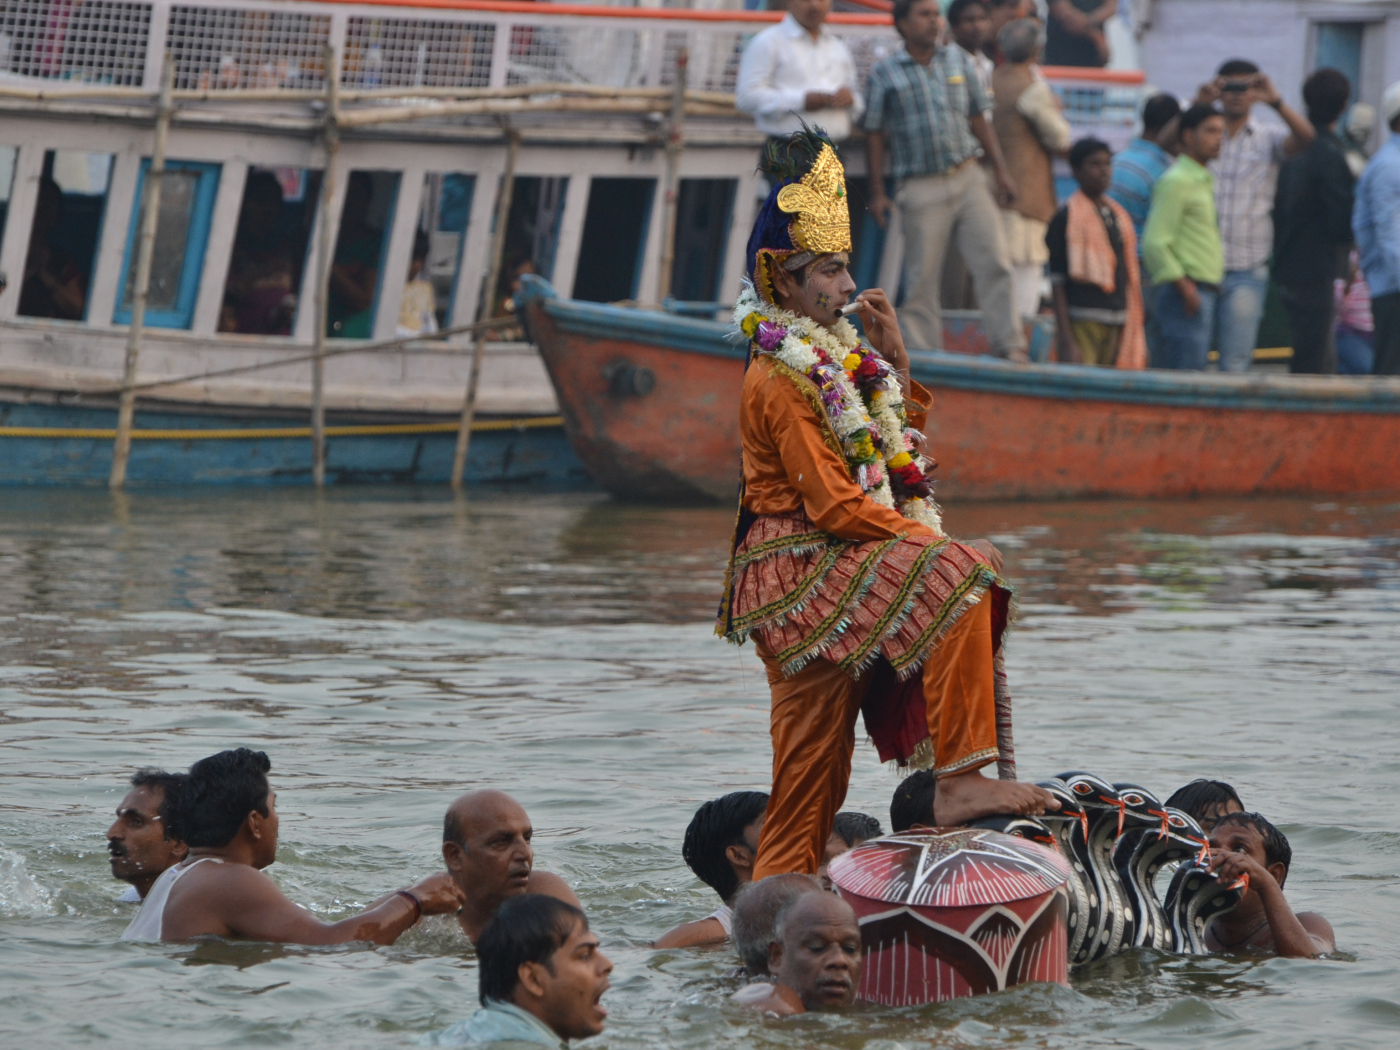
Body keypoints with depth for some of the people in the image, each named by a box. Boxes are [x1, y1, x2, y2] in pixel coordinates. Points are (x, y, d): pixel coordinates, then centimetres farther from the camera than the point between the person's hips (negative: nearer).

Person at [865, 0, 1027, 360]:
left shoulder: (957, 60, 12)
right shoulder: (884, 73, 2)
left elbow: (978, 120, 16)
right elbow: (875, 135, 4)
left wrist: (1001, 169, 10)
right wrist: (877, 192, -1)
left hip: (967, 178, 3)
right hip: (921, 189, -3)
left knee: (994, 263, -7)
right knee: (922, 279, 0)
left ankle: (1009, 346, -6)